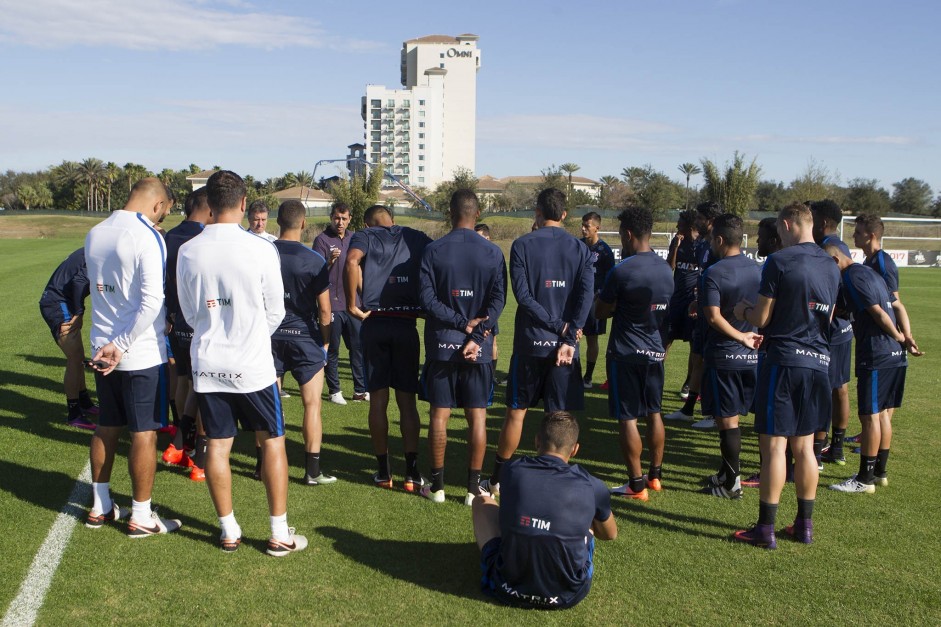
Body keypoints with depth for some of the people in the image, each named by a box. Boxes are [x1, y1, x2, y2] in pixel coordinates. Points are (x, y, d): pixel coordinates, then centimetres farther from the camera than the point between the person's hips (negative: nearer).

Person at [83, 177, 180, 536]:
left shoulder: (94, 234, 7)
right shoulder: (147, 237, -16)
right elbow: (151, 302, -23)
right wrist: (122, 345, -16)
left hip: (103, 349, 7)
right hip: (142, 353, -7)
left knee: (107, 427, 17)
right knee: (144, 432, 3)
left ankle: (100, 507, 28)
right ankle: (141, 517, 12)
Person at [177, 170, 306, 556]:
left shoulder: (188, 252, -4)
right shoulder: (261, 250, -13)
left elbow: (189, 311, 7)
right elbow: (276, 310, -3)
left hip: (207, 363, 3)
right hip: (252, 364, -3)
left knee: (217, 444, 11)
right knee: (272, 441, 9)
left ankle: (228, 531, 22)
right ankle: (280, 534, 13)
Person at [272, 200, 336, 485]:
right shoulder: (314, 260, -11)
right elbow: (324, 308, -8)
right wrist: (325, 342, 4)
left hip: (270, 335, 3)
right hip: (304, 336, -3)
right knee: (312, 404, 4)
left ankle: (266, 463, 20)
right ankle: (313, 470, 6)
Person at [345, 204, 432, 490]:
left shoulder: (364, 236, 6)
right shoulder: (417, 238, 13)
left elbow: (352, 261, -17)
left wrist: (352, 304, -11)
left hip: (374, 324, -1)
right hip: (407, 324, 1)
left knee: (378, 400, 8)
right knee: (407, 400, 8)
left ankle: (384, 472, 13)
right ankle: (412, 473, 5)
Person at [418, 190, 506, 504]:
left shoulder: (433, 250, -3)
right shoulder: (493, 252, -1)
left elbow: (427, 298, -9)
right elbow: (498, 300, -8)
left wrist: (462, 323, -8)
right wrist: (476, 336, -11)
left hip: (441, 345, 0)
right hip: (478, 348, 0)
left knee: (439, 414, 8)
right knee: (477, 416, 7)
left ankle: (437, 485, 15)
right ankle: (473, 488, 10)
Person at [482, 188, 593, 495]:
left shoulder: (522, 245, -2)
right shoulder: (580, 249, 4)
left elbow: (522, 294, -12)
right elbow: (586, 295, -8)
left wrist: (556, 325, -9)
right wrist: (568, 338, -13)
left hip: (530, 343, -1)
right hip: (565, 344, 1)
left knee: (516, 410, 10)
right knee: (562, 417, 6)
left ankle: (498, 479, 20)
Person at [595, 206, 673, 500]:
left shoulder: (622, 271, -17)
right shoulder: (666, 269, 5)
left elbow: (601, 311, -9)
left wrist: (610, 302, 11)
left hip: (626, 352, -7)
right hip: (655, 351, 7)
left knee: (627, 418, 0)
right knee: (654, 413, 17)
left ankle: (636, 484, 4)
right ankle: (655, 475, 26)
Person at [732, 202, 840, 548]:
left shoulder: (779, 261, -11)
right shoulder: (831, 267, 10)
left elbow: (761, 317, -9)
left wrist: (743, 311, 13)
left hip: (784, 360, -6)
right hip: (818, 362, 6)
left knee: (774, 445, -2)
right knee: (804, 446, 14)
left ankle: (765, 529, 4)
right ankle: (804, 524, 21)